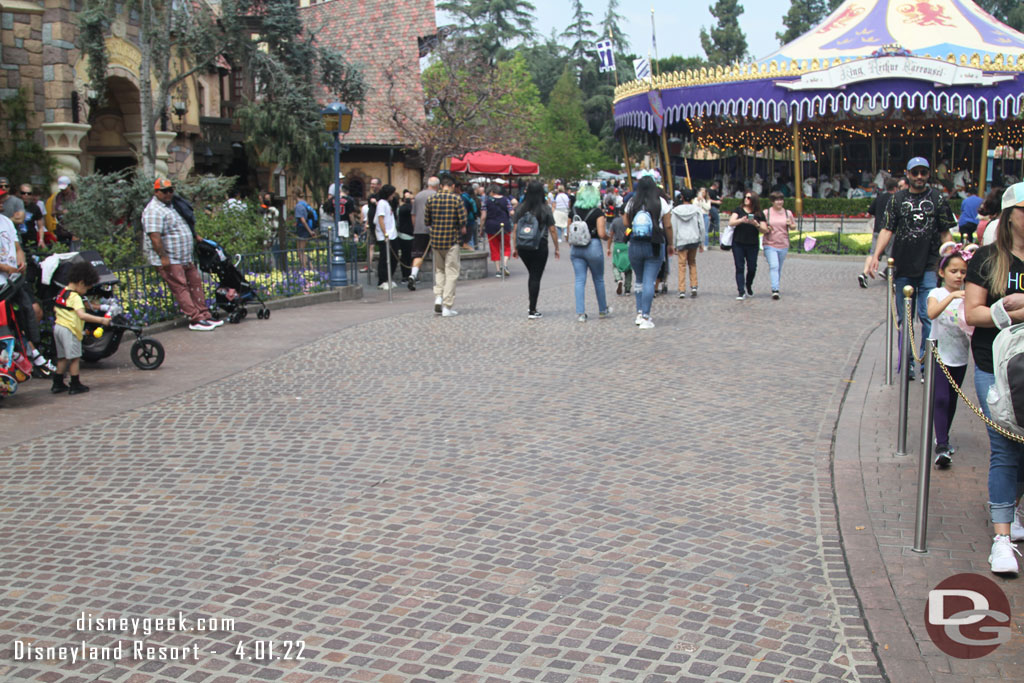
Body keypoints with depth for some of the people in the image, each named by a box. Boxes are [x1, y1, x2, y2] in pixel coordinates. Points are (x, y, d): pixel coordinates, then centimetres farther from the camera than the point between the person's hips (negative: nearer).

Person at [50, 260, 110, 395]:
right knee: (74, 358, -1)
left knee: (62, 357, 17)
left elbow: (55, 309, 22)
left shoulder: (62, 292, 11)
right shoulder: (75, 297, -18)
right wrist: (101, 320, -32)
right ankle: (75, 385, 4)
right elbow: (82, 315, -31)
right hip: (69, 329, -9)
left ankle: (58, 384, 23)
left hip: (57, 327, 9)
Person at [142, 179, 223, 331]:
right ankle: (195, 319, -9)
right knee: (181, 288, -8)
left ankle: (204, 315, 14)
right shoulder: (154, 210, -15)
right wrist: (163, 257, -26)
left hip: (184, 258, 10)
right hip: (169, 261, -10)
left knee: (195, 283, 9)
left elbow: (183, 229, 31)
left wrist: (196, 237, 32)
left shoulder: (169, 207, 18)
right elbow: (154, 236, -24)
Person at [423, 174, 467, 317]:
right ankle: (447, 307, 0)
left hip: (435, 240, 4)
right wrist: (462, 229, 9)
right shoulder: (456, 199, -7)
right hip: (451, 241, -3)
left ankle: (438, 296, 2)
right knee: (451, 273, 2)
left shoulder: (431, 200, 3)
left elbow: (426, 221, 7)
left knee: (439, 270, 20)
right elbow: (463, 221, -11)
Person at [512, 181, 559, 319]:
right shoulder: (546, 209, -6)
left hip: (523, 247, 3)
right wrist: (556, 248, 6)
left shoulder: (520, 208, 0)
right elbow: (552, 231, -4)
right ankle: (532, 311, 3)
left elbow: (515, 229, 1)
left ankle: (531, 307, 20)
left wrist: (514, 247, 9)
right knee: (536, 277, 3)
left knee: (532, 275, 20)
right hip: (540, 247, -3)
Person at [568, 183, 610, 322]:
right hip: (593, 246, -3)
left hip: (576, 248, 3)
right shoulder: (598, 212, -9)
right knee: (598, 280, 14)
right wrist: (607, 237, 5)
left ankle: (580, 313, -2)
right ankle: (602, 310, 26)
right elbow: (601, 233, -14)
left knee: (580, 281, 4)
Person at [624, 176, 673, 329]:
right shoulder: (660, 202, -3)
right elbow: (668, 226, -4)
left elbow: (626, 223, 5)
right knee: (649, 281, -2)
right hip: (655, 246, -2)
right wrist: (670, 244, 6)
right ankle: (645, 318, -5)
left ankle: (640, 313, 17)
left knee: (639, 280, 18)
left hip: (635, 245, 2)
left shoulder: (632, 203, 2)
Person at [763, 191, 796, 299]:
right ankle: (775, 290, -23)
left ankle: (775, 287, 27)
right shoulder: (766, 213, -1)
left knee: (779, 268, 12)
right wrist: (766, 229, -15)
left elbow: (794, 226, 15)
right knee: (774, 266, -17)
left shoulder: (788, 213, 7)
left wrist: (790, 224, -8)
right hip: (770, 245, -3)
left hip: (783, 245, 3)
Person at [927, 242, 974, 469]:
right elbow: (932, 313, -28)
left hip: (960, 355, 4)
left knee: (952, 400, 13)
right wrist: (952, 296, -36)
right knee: (941, 398, -12)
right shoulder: (937, 293, -6)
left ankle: (943, 439, 28)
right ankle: (942, 446, -16)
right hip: (940, 354, -4)